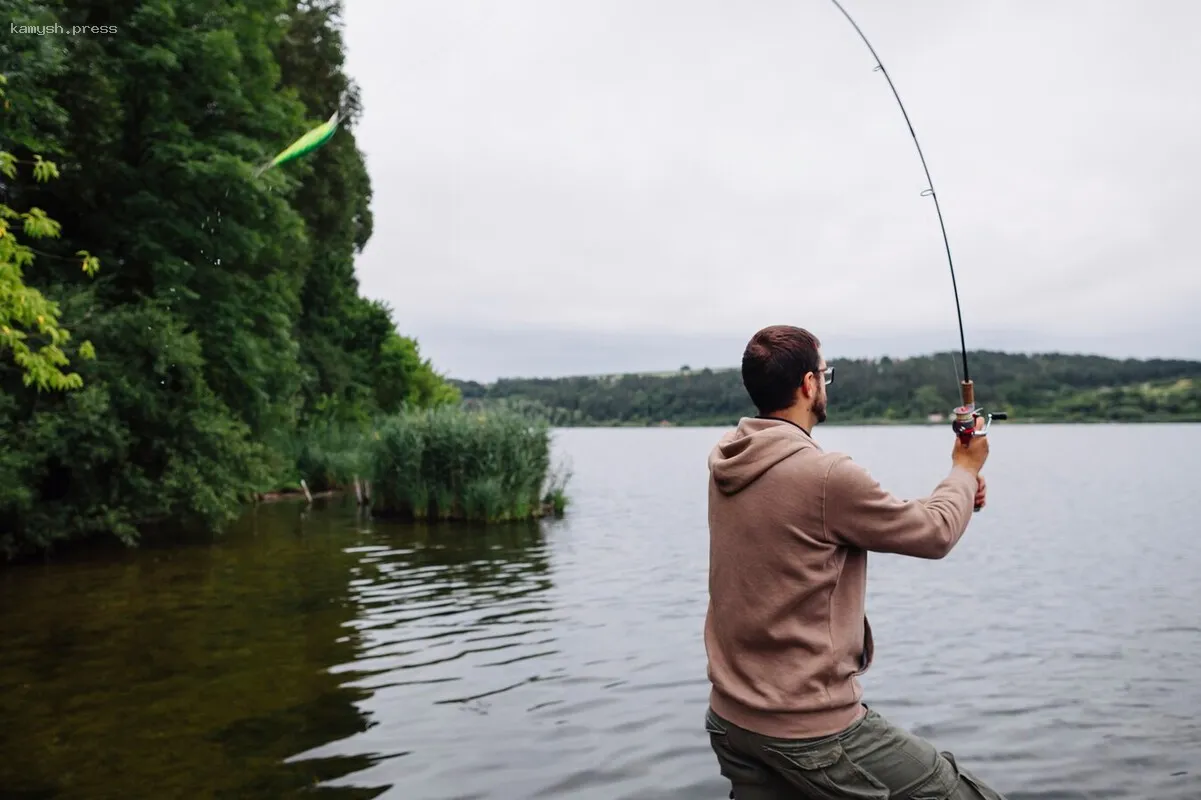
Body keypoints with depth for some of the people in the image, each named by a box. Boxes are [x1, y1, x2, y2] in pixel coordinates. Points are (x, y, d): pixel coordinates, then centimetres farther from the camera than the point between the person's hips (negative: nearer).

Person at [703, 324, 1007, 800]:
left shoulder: (725, 465, 2)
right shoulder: (824, 475, -22)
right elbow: (934, 535, -5)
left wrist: (955, 492, 17)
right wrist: (964, 471, 14)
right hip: (811, 728, -7)